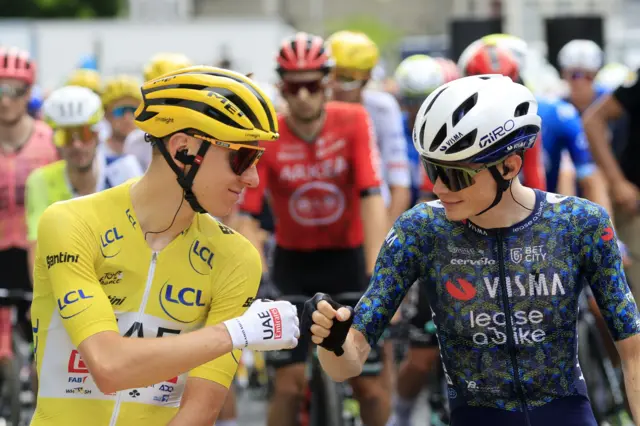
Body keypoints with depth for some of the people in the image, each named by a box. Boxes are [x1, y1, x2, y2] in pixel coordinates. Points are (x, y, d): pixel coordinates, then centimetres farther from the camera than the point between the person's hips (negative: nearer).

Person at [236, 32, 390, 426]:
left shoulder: (353, 122, -15)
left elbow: (372, 198, -22)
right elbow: (248, 217, -20)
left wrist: (377, 276, -31)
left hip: (347, 259, 0)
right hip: (293, 263, 0)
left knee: (370, 385, -4)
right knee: (289, 386, -7)